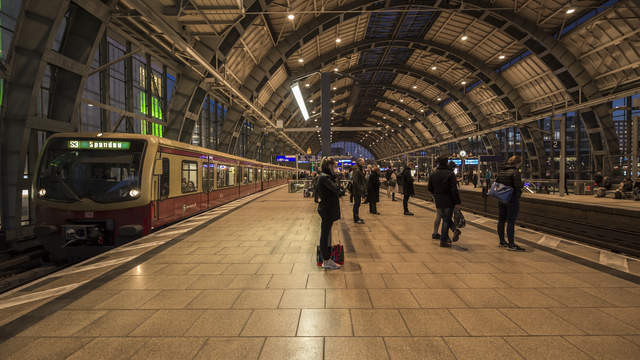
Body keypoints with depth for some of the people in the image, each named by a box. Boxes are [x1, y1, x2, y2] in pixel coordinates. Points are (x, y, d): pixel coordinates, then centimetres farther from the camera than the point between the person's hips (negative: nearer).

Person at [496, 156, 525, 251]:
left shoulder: (501, 171, 8)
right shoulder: (515, 172, -15)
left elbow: (496, 183, 12)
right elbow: (518, 186, -20)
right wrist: (518, 195, -3)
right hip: (512, 200, -8)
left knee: (501, 220, 12)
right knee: (511, 222, -3)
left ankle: (502, 242, 22)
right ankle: (511, 245, 1)